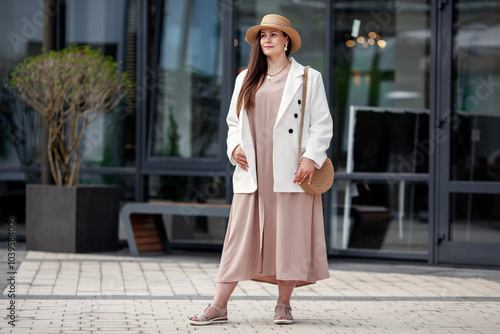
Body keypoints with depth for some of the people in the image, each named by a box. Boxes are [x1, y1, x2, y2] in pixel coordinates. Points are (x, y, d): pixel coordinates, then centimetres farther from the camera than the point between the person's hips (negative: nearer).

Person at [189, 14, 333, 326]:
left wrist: (311, 158, -11)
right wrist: (235, 146, 1)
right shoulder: (246, 80, 17)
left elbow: (322, 124, 1)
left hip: (291, 171, -3)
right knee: (241, 235, 0)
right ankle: (219, 306, 0)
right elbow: (234, 121, 20)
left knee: (289, 234, -1)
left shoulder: (309, 78, 5)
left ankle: (284, 304, 10)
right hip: (253, 171, 3)